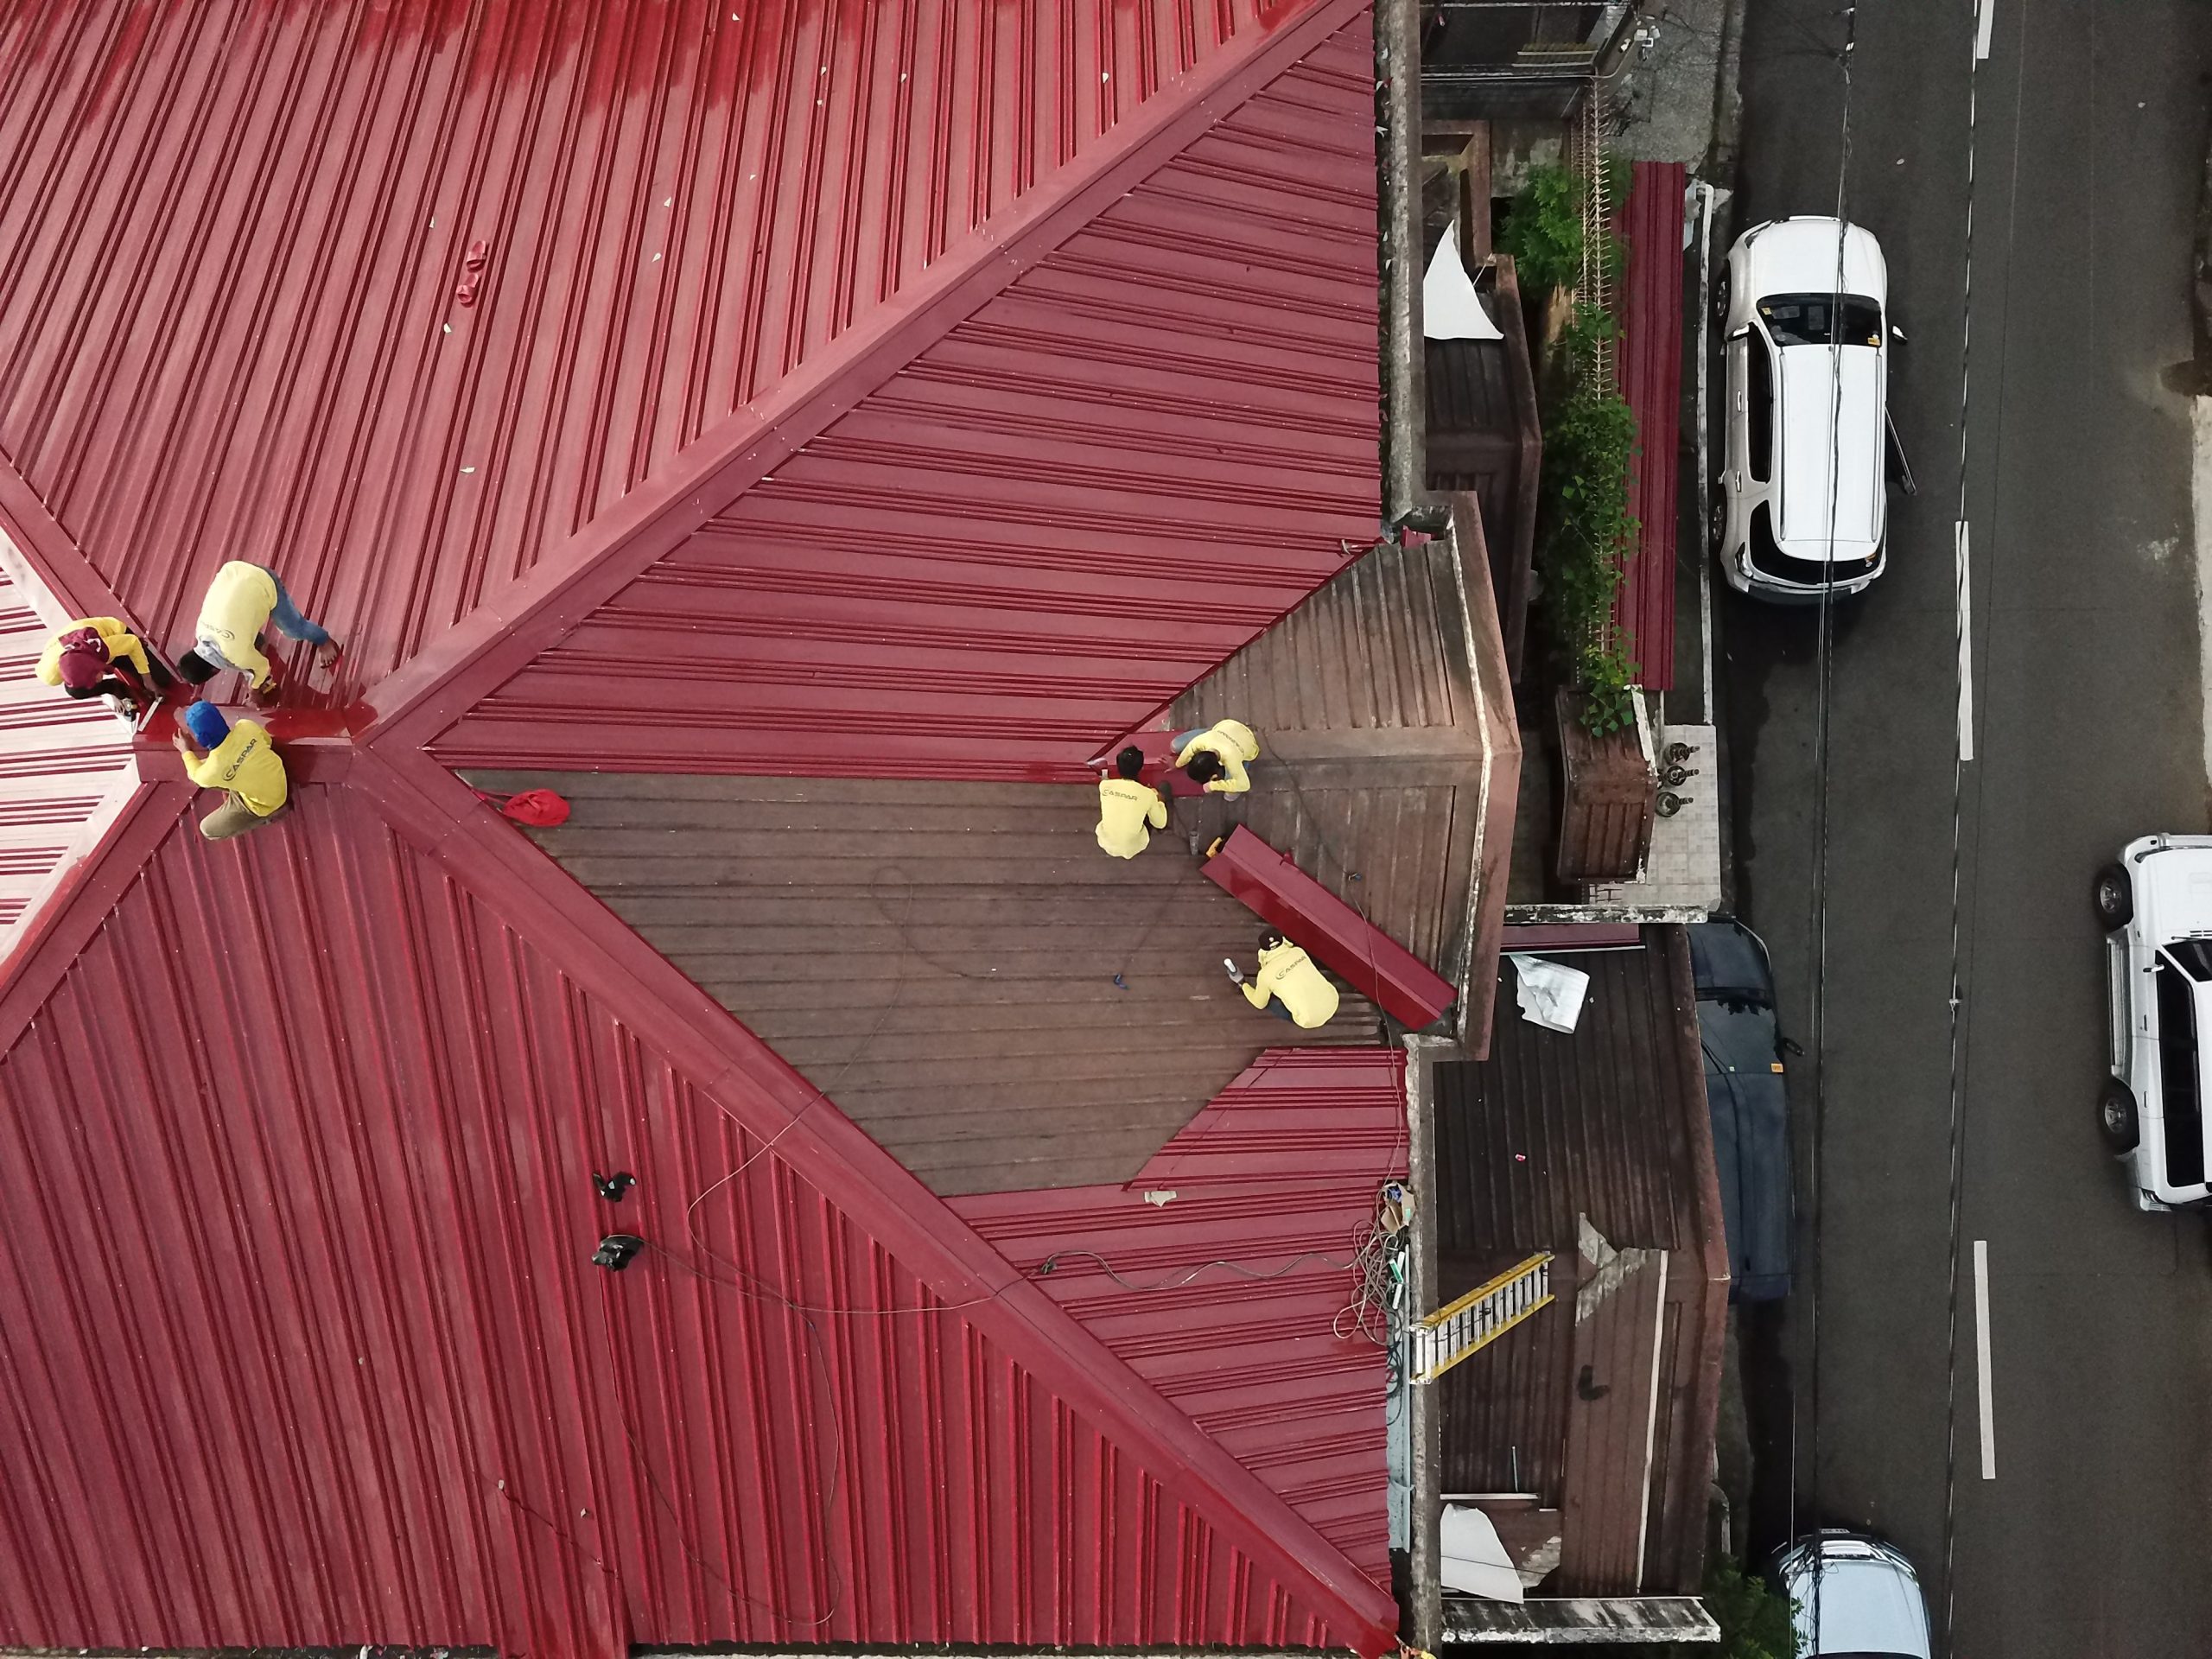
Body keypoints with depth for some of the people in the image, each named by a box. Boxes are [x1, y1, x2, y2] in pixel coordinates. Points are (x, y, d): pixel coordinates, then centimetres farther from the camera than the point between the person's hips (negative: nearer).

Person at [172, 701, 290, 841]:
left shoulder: (214, 768, -32)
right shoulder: (246, 726, -23)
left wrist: (186, 752, 11)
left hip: (265, 804, -6)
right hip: (279, 783, 6)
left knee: (208, 830, 11)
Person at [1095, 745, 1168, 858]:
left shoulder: (1104, 785, -14)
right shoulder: (1148, 794, -20)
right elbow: (1160, 824, -5)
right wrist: (1158, 801, 10)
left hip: (1106, 842, 2)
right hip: (1132, 847, -2)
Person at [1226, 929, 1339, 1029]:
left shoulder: (1266, 974, -13)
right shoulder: (1298, 951, -2)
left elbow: (1259, 1004, 6)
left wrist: (1242, 984, 21)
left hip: (1311, 1020, -4)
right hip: (1333, 1002, 4)